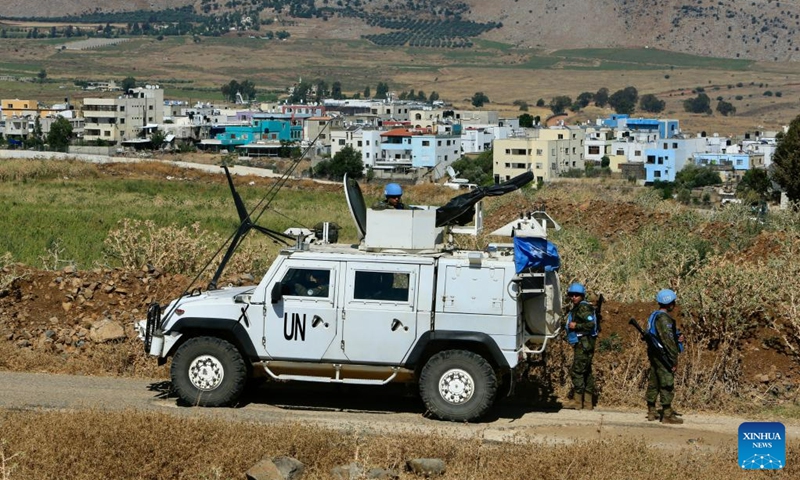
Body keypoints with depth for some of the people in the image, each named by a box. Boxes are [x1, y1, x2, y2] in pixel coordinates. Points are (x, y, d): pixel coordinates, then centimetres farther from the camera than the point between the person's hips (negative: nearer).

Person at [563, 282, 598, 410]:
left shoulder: (583, 307, -11)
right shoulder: (575, 309, 21)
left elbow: (591, 324, -21)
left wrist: (576, 326, -17)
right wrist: (572, 325, 14)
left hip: (584, 343, -11)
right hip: (582, 343, 11)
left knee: (576, 371, -13)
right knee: (586, 372, 10)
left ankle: (578, 401, -14)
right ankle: (587, 402, 12)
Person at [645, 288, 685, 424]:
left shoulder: (654, 316, 13)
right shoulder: (664, 318, -18)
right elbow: (667, 340, -21)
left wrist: (677, 337, 5)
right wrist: (674, 359, -18)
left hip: (654, 354, 10)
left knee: (653, 383, 14)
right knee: (667, 384, -5)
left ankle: (651, 412, 20)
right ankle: (667, 415, -4)